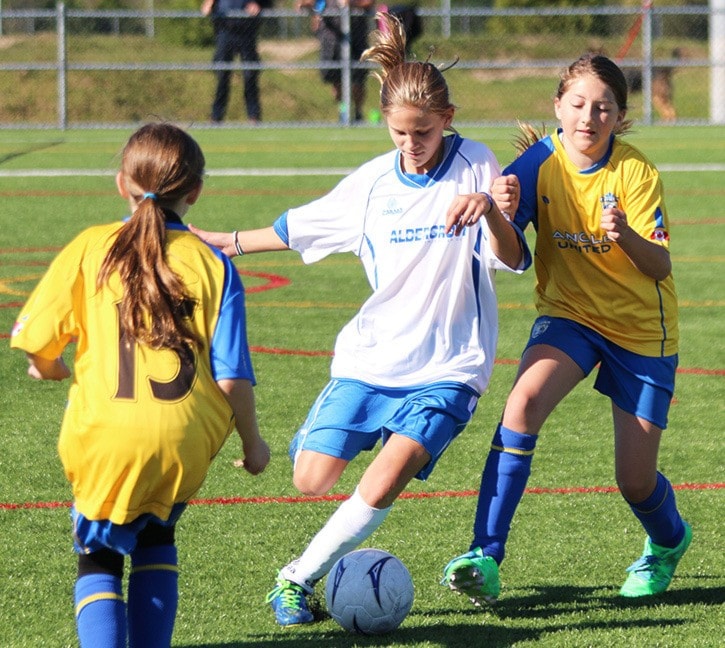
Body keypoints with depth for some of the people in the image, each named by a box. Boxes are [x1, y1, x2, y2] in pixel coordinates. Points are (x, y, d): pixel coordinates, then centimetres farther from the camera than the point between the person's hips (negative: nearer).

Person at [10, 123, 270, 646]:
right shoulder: (213, 265, 4)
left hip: (105, 436, -2)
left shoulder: (90, 248, 2)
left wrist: (48, 367, 24)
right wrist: (252, 443, 17)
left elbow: (36, 338, 1)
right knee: (156, 538, 27)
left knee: (99, 556, 12)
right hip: (186, 443, 2)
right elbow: (232, 376, 2)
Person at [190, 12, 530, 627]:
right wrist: (221, 242, 21)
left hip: (446, 368, -4)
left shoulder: (474, 166, -7)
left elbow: (513, 259, -17)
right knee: (312, 479, -6)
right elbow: (296, 229, 19)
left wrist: (488, 209, -36)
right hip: (372, 355, 4)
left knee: (378, 491, -19)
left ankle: (299, 577, 0)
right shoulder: (372, 182, 4)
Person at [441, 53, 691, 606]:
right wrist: (500, 213, -41)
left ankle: (668, 542, 39)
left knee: (636, 480, 1)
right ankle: (486, 559, -30)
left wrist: (626, 236, -41)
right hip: (569, 314, 1)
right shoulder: (542, 161, -11)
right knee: (524, 400, -29)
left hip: (641, 329, -1)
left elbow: (660, 266, -20)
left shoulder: (637, 173, -17)